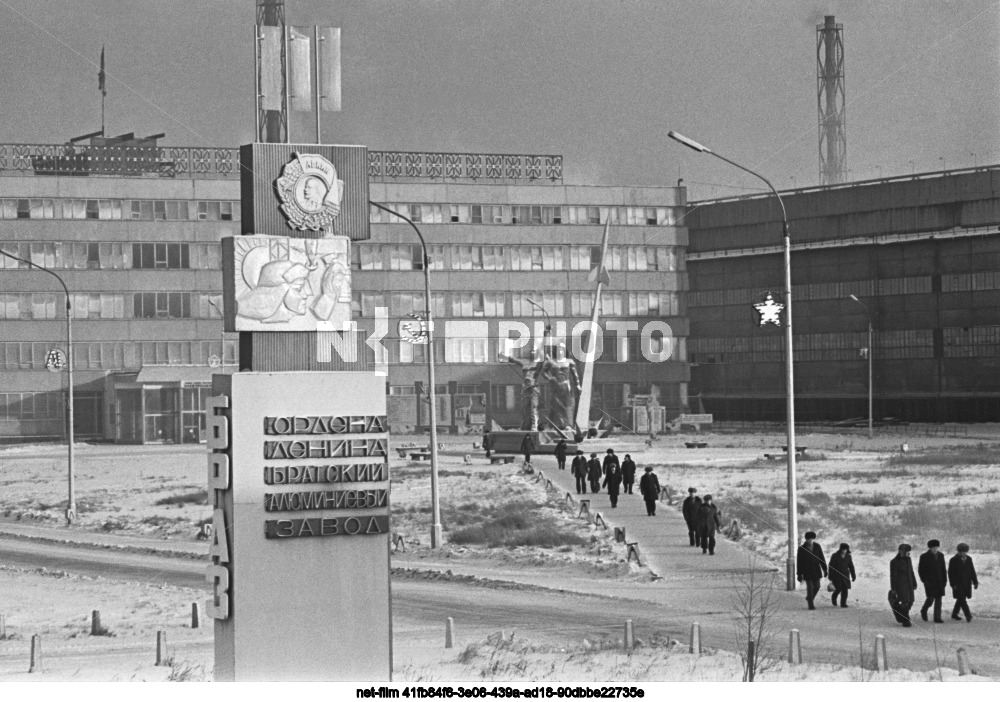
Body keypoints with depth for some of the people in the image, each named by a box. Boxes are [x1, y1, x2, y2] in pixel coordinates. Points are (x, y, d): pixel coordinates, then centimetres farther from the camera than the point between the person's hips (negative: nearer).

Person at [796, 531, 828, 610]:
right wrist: (799, 574, -9)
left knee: (816, 587, 5)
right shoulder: (802, 548, -12)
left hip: (816, 570, 3)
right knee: (810, 587, -7)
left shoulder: (817, 546, -3)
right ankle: (811, 605, 2)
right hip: (807, 571, -3)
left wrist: (825, 570, 0)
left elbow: (822, 559, 3)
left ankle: (809, 598, 33)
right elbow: (799, 562, -8)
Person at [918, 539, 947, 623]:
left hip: (939, 581, 4)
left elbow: (943, 569, 11)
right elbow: (920, 570, -5)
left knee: (938, 599, -1)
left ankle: (937, 618, 1)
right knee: (931, 598, -8)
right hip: (929, 581, -4)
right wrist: (924, 580, -13)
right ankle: (924, 610, 20)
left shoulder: (941, 555, 6)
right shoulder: (924, 556, -7)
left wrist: (945, 580, 5)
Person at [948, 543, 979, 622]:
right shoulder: (953, 560, -10)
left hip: (967, 584, 5)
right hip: (958, 584, -5)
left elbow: (972, 572, 6)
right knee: (962, 599, -13)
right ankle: (968, 615, -19)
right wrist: (953, 585, -15)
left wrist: (975, 582, 1)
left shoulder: (969, 559, 4)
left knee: (961, 599, 11)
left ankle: (954, 614, 25)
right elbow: (950, 573, -10)